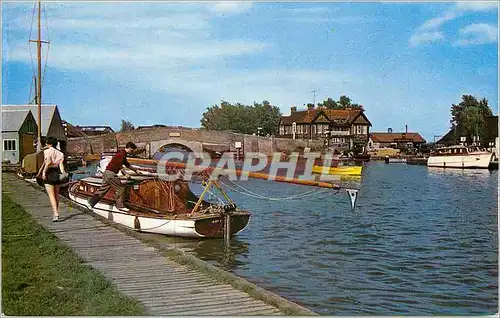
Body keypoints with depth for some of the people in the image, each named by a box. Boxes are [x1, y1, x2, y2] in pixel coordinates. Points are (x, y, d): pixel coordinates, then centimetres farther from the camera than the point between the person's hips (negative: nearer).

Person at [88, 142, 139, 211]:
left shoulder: (123, 154, 20)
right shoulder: (122, 154, -12)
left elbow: (127, 164, 33)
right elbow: (119, 165, -20)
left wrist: (135, 170, 38)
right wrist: (125, 173, -16)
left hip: (107, 173, 10)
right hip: (111, 173, -10)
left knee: (103, 189, 12)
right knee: (120, 188, -4)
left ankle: (91, 202, 16)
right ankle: (120, 206, 1)